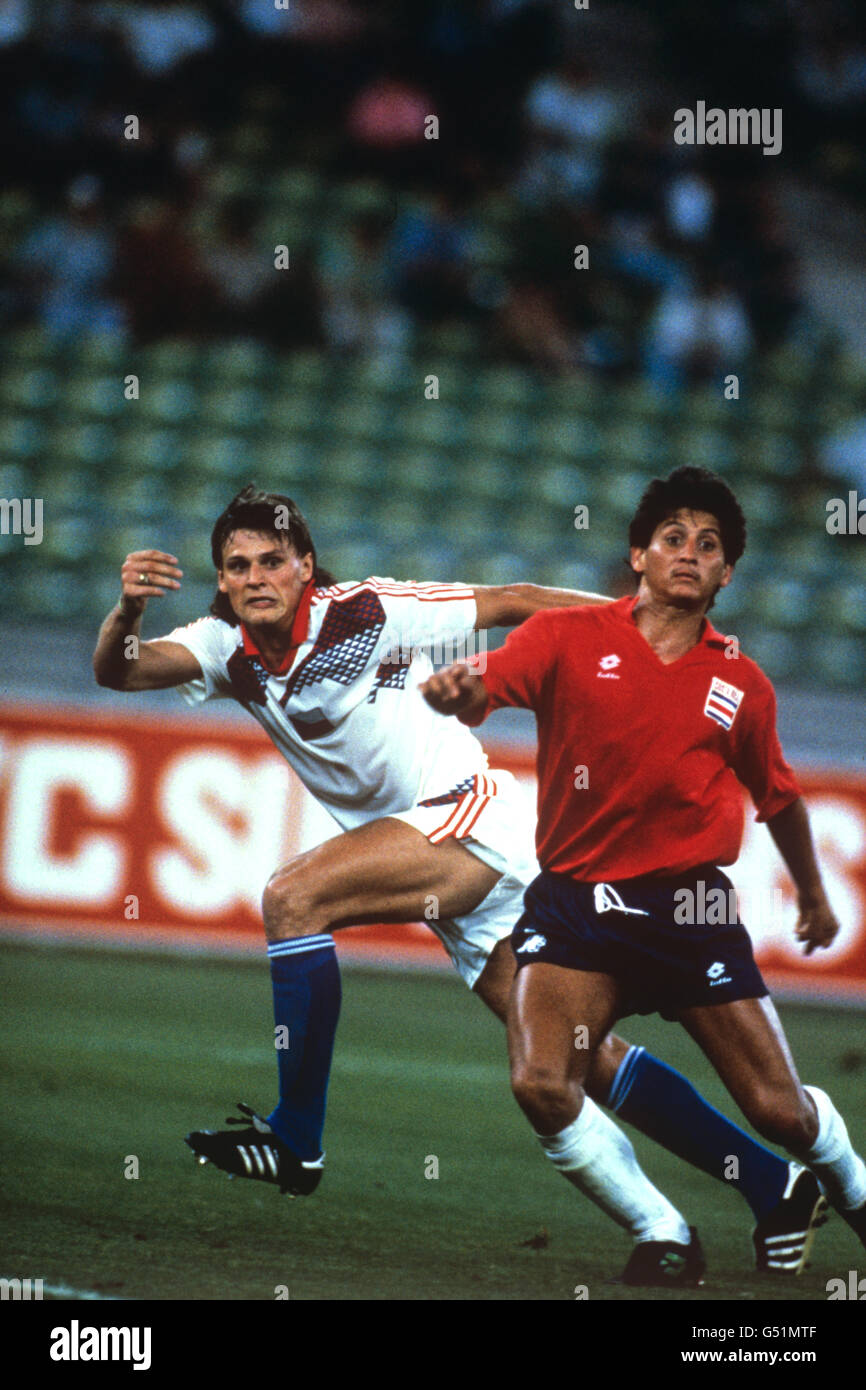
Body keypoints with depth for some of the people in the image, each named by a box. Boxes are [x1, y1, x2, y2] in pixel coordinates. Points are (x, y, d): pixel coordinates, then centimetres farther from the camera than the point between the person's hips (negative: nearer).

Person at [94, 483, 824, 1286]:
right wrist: (128, 610, -31)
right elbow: (120, 671, -8)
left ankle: (295, 1137, -19)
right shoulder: (229, 648, 5)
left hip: (467, 816, -7)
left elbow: (511, 603, -6)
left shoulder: (365, 614, -12)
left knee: (292, 898, -23)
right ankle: (772, 1186, 11)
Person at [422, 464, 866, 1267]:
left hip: (692, 909, 1)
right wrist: (453, 692, -42)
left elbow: (777, 796, 23)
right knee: (541, 1085, -22)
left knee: (780, 1111, -1)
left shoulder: (741, 684, 6)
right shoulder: (568, 638, -1)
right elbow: (482, 693, -18)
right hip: (576, 900, -1)